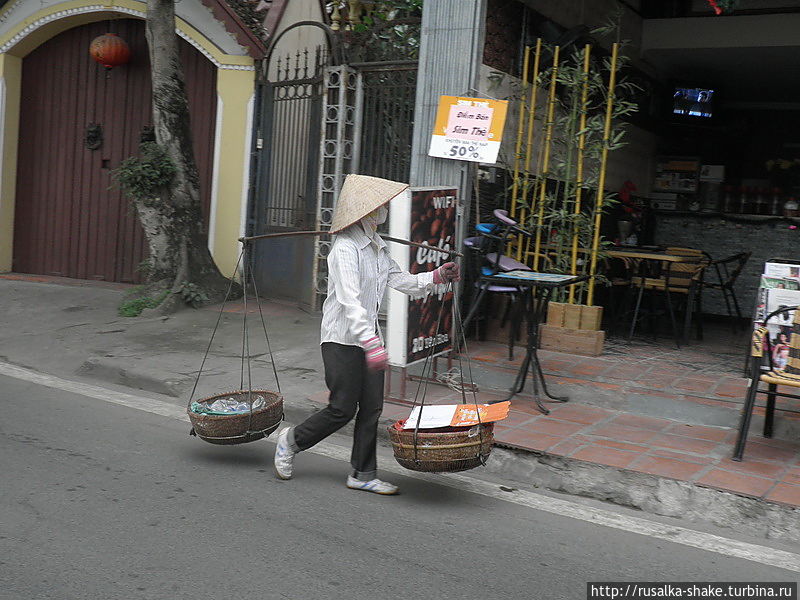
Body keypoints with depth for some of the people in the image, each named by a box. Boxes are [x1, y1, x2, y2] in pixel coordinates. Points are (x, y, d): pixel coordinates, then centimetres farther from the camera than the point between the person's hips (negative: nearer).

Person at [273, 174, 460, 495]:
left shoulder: (377, 246, 12)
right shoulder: (345, 248, -17)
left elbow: (399, 279, 15)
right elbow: (349, 300, -27)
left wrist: (435, 277, 0)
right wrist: (370, 342, -35)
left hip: (368, 337, 9)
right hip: (343, 339, -8)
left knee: (371, 408, 8)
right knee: (343, 408, -3)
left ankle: (363, 475, 18)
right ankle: (291, 439, 21)